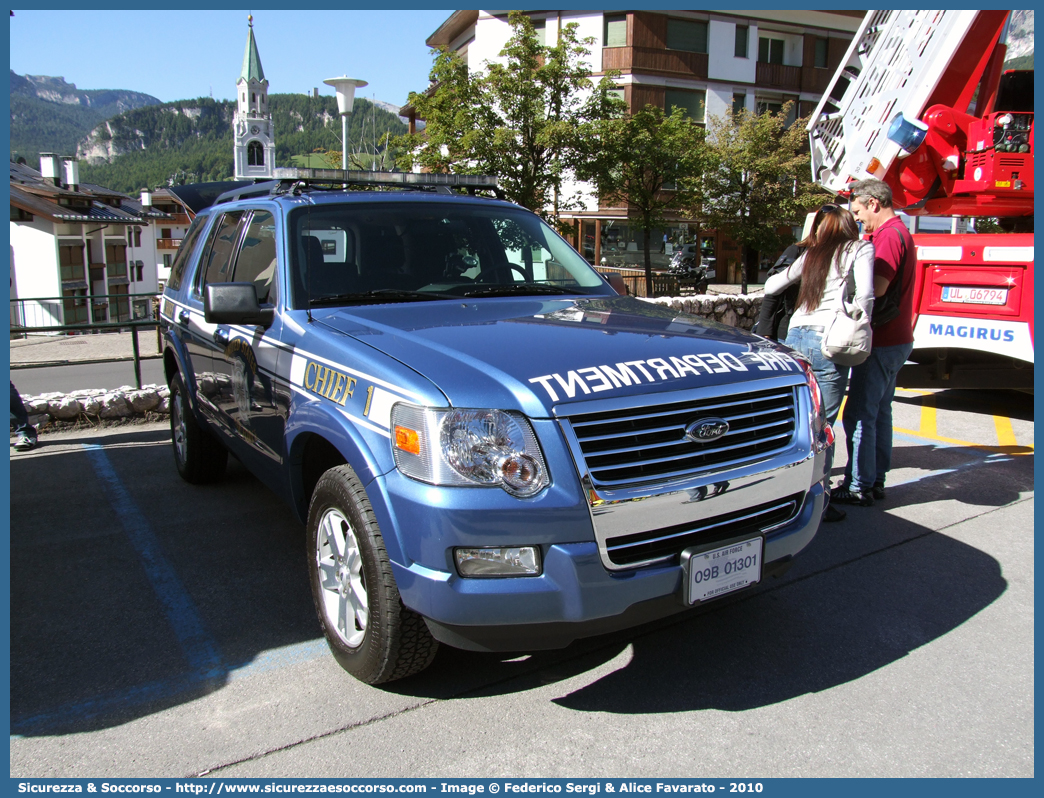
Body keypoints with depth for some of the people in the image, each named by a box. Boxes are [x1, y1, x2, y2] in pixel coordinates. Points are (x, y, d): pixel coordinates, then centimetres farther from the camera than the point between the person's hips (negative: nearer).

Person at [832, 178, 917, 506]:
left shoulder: (890, 235, -16)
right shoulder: (899, 232, 18)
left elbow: (875, 290, -26)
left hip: (882, 344, -11)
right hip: (896, 340, 11)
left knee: (859, 415, -7)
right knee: (879, 411, 14)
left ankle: (858, 487, -1)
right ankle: (875, 480, 22)